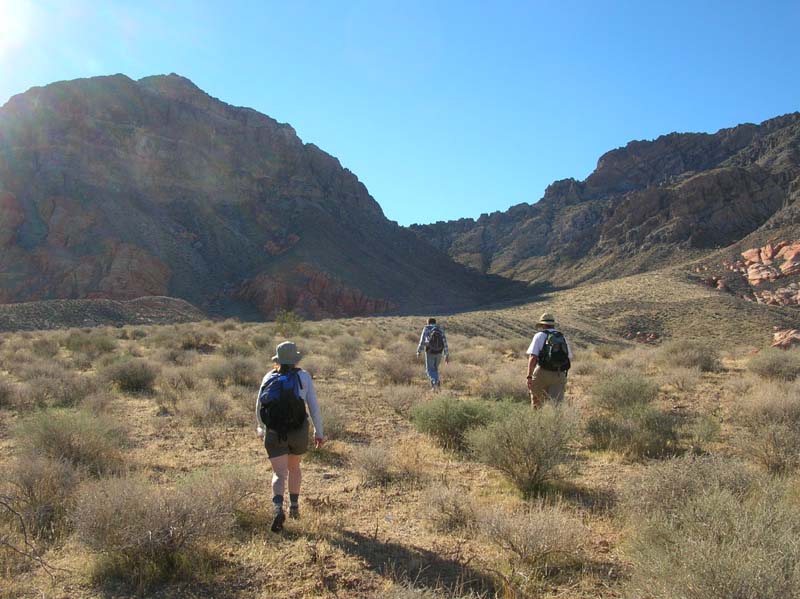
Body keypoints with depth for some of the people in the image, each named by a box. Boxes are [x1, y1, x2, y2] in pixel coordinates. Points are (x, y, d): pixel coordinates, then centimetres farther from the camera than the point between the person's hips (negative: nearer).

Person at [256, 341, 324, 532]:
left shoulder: (269, 377, 3)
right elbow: (314, 406, -3)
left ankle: (277, 508, -27)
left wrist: (261, 427, 26)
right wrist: (319, 432, 6)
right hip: (299, 431, 1)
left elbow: (260, 406, 8)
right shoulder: (304, 376, -1)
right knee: (294, 467, 24)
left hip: (274, 432, 0)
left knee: (279, 474, -2)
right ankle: (294, 507, 30)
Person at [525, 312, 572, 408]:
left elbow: (533, 357, -9)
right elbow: (570, 358, 19)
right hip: (560, 375, 3)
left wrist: (529, 376, -12)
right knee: (557, 403, -1)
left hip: (542, 373, -3)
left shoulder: (540, 335, 2)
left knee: (537, 401, 17)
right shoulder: (563, 337, 16)